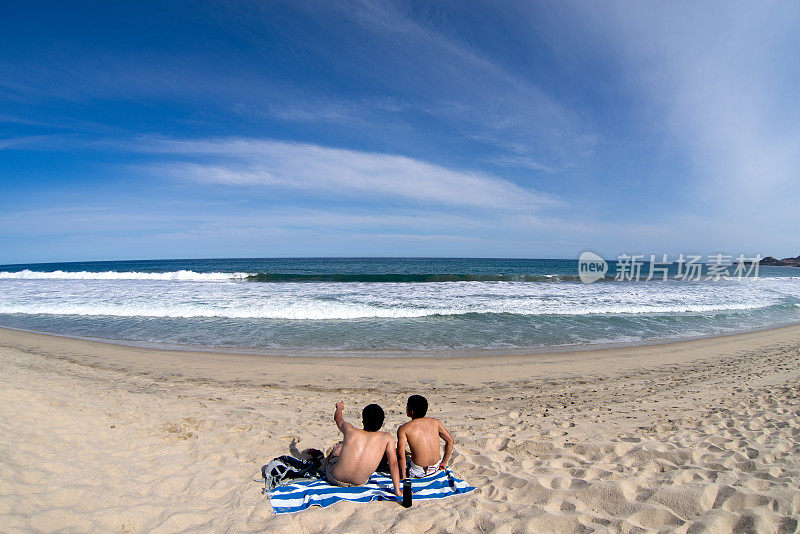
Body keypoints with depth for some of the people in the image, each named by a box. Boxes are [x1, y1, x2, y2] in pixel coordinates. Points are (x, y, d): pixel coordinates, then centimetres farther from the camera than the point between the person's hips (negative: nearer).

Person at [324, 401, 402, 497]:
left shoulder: (350, 431, -14)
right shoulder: (387, 437, -16)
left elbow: (338, 418, 7)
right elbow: (393, 464, -15)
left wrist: (339, 407, 29)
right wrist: (397, 491, -4)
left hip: (335, 478, -1)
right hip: (360, 483, 1)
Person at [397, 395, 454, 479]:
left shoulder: (403, 429, -15)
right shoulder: (435, 422, -4)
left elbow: (401, 456, -21)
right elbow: (450, 441, 0)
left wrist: (403, 476, -9)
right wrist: (444, 463, 10)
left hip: (418, 472, -5)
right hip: (435, 468, 5)